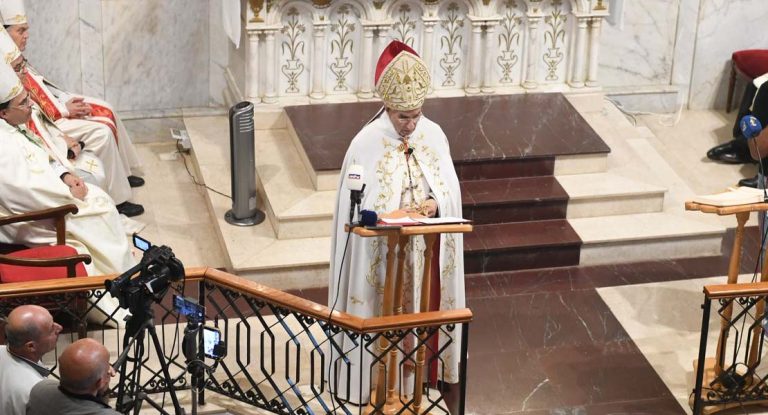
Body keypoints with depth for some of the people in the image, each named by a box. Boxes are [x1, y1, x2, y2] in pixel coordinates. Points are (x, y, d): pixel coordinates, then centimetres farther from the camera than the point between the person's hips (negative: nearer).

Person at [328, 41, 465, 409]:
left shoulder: (434, 136, -2)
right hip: (382, 253, -4)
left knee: (421, 306, 13)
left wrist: (435, 203, -16)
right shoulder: (366, 144, -13)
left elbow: (450, 189, 4)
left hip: (423, 249, 4)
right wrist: (395, 214, -23)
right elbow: (357, 207, -10)